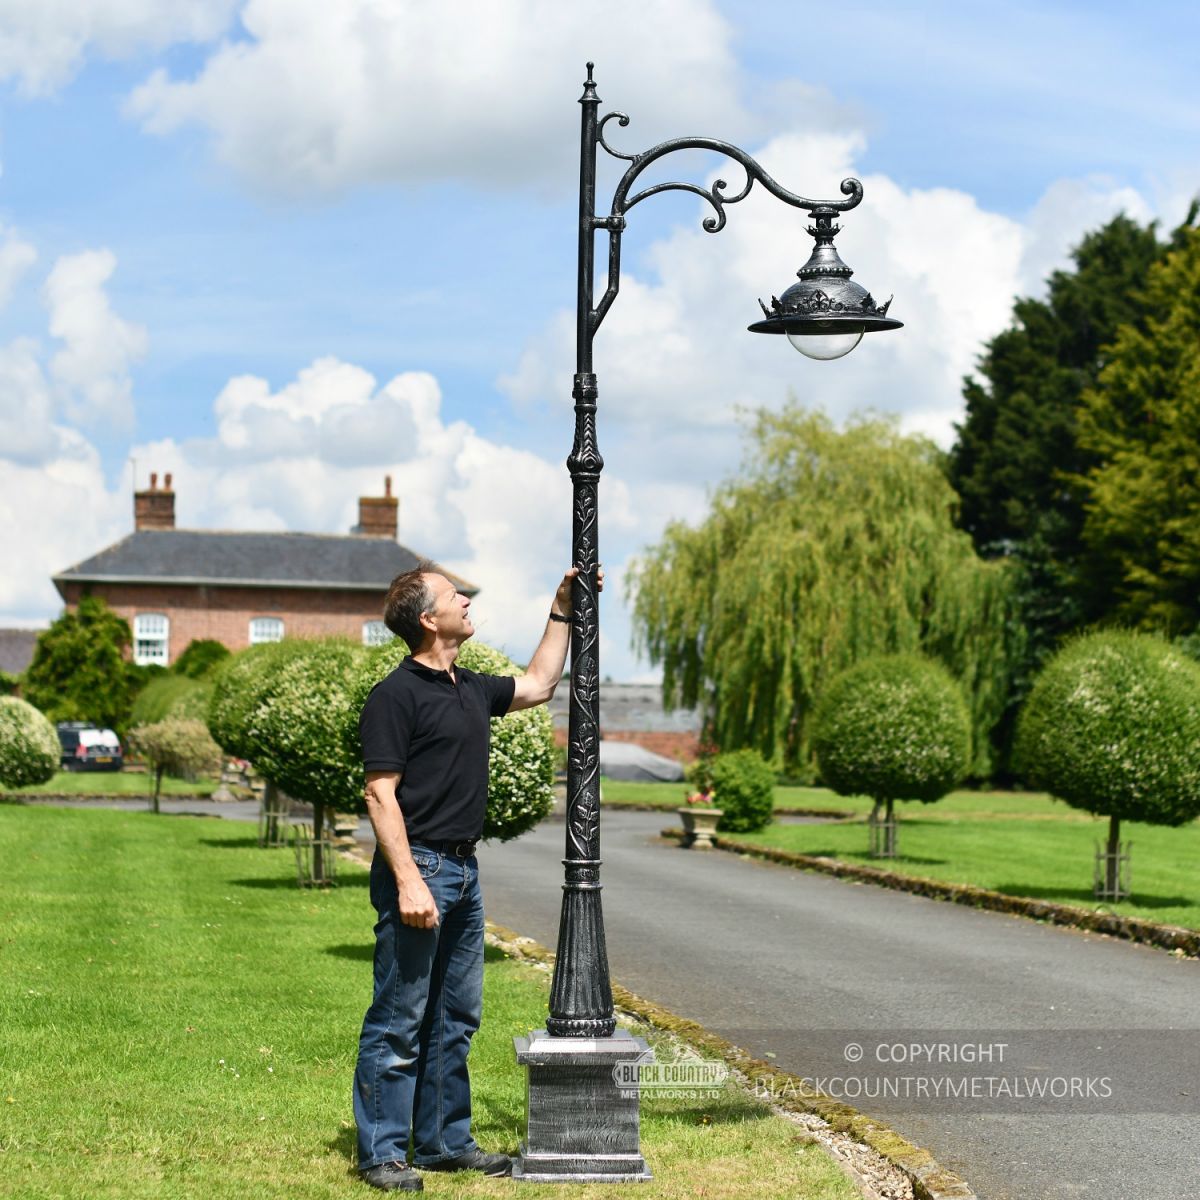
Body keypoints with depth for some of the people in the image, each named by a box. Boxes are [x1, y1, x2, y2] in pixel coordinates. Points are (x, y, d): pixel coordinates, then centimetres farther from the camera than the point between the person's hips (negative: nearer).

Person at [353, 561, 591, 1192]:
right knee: (398, 1022, -4)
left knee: (454, 1019, 13)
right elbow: (380, 793, -16)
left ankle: (445, 1141, 22)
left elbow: (538, 685, 32)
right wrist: (408, 881, -23)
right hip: (418, 867, -9)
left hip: (463, 869, 9)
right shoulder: (397, 695, -12)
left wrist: (561, 612, 27)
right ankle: (380, 1152, 1)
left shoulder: (472, 689, 14)